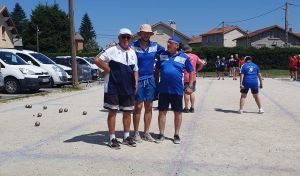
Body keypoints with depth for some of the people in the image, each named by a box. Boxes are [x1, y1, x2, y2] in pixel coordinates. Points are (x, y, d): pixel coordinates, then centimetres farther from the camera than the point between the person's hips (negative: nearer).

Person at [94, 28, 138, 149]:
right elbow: (97, 60, -14)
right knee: (113, 112, 2)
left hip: (128, 88, 6)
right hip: (113, 87, -5)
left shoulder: (133, 53, 12)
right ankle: (112, 139, 11)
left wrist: (136, 82, 5)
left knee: (127, 112, 11)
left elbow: (135, 70, 18)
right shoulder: (112, 50, -7)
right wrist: (108, 70, -11)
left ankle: (126, 137, 24)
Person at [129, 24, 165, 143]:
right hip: (138, 79, -4)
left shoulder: (155, 46, 6)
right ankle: (136, 133, 12)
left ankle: (146, 133, 19)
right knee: (138, 107, -1)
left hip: (150, 79, 4)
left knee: (149, 107, 8)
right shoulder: (133, 46, -6)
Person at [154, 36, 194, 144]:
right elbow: (157, 70, 14)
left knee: (177, 112, 7)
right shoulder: (162, 55, 5)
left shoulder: (183, 57, -2)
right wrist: (156, 83, 9)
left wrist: (190, 86, -2)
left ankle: (176, 135, 21)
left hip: (177, 90, -1)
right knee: (162, 111, 6)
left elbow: (191, 71, 4)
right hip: (163, 89, 2)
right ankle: (161, 134, 18)